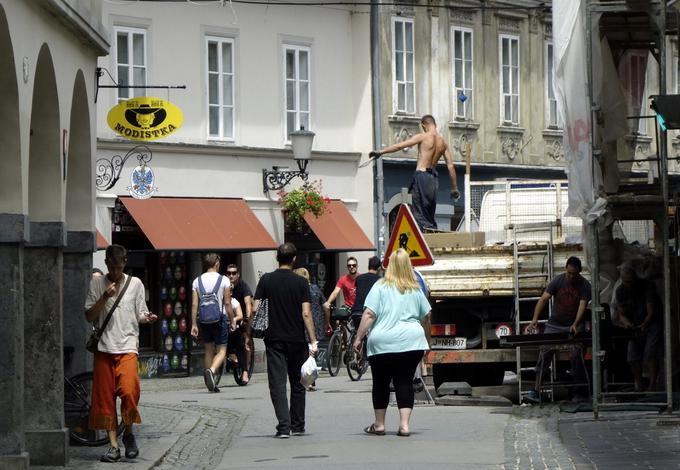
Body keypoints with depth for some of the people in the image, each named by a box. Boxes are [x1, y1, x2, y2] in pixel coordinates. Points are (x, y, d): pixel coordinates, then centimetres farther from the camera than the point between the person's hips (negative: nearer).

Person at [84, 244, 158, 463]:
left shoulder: (135, 283, 5)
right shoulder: (97, 283, 5)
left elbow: (140, 316, 8)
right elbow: (89, 316, 2)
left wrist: (147, 318, -14)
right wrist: (105, 297, -12)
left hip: (127, 346, -1)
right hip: (104, 347, 1)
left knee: (129, 391, -18)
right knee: (105, 397, 0)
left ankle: (128, 433, 6)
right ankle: (113, 445, 7)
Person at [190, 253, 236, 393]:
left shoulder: (197, 281, 3)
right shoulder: (223, 280, -5)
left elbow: (194, 304, -1)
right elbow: (227, 303, -7)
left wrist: (194, 324, 1)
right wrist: (232, 320, 3)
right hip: (220, 318, -4)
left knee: (208, 350, 13)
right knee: (221, 350, 0)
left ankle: (210, 384, 14)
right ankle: (211, 370, -28)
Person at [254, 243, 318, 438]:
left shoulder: (266, 280, -1)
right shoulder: (301, 282, -4)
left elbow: (255, 310, -4)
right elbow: (306, 313, -8)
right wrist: (313, 341, -7)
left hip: (274, 340, 0)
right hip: (297, 340, 0)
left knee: (277, 384, -2)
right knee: (297, 383, 14)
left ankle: (284, 427, -13)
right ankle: (297, 426, 21)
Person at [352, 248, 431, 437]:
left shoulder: (380, 287, -2)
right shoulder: (415, 290, 9)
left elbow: (369, 314, -8)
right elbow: (426, 317, 17)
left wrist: (359, 338, -5)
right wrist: (425, 337, 33)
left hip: (382, 342, -2)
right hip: (411, 341, 2)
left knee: (381, 383, 10)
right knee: (405, 382, 4)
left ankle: (379, 425, 18)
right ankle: (404, 424, -5)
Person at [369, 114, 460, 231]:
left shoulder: (422, 137, -4)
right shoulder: (443, 142, 11)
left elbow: (399, 146, -5)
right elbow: (450, 166, 10)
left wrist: (381, 152, 2)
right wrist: (454, 188, 15)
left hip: (421, 175, -6)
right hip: (434, 177, 6)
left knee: (420, 215, -8)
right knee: (430, 216, 12)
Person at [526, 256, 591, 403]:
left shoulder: (584, 286, -8)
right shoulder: (558, 281, -8)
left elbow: (582, 305, -17)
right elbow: (544, 299, -15)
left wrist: (575, 324, -34)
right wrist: (535, 318, -29)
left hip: (574, 326, -1)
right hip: (555, 324, 1)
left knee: (576, 355, -13)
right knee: (545, 353, -10)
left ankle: (579, 392, -1)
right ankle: (536, 391, -14)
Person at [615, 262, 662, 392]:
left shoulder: (647, 286, -21)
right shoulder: (621, 291, -7)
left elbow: (651, 312, -27)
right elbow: (621, 314, -8)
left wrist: (645, 325, -46)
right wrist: (626, 322, -32)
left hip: (652, 322, -5)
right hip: (635, 325, 5)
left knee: (650, 354, -20)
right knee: (633, 357, -4)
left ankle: (652, 384, -23)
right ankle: (639, 386, 7)